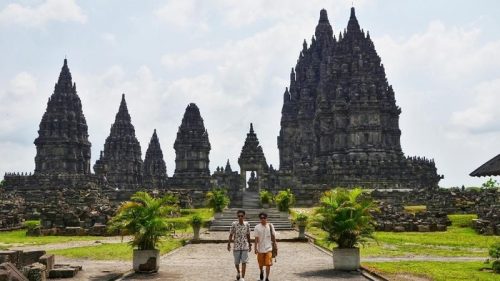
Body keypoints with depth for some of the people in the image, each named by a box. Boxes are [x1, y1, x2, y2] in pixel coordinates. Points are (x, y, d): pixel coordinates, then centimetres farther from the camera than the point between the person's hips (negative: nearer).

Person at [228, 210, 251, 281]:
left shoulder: (247, 224, -3)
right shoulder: (234, 224, -8)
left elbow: (248, 235, 8)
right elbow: (231, 235, -2)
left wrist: (249, 244, 12)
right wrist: (229, 244, -4)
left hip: (245, 246, 0)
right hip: (236, 246, 0)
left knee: (244, 262, -4)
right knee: (236, 262, 11)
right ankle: (238, 272, 41)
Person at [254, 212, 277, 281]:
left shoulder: (270, 226, -2)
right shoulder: (257, 227, -6)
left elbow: (273, 236, 7)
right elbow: (256, 238, -5)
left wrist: (275, 244, 8)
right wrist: (256, 248, -8)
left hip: (268, 248, 0)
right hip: (260, 249, 0)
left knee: (268, 264, -8)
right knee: (260, 264, 15)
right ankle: (261, 272, 45)